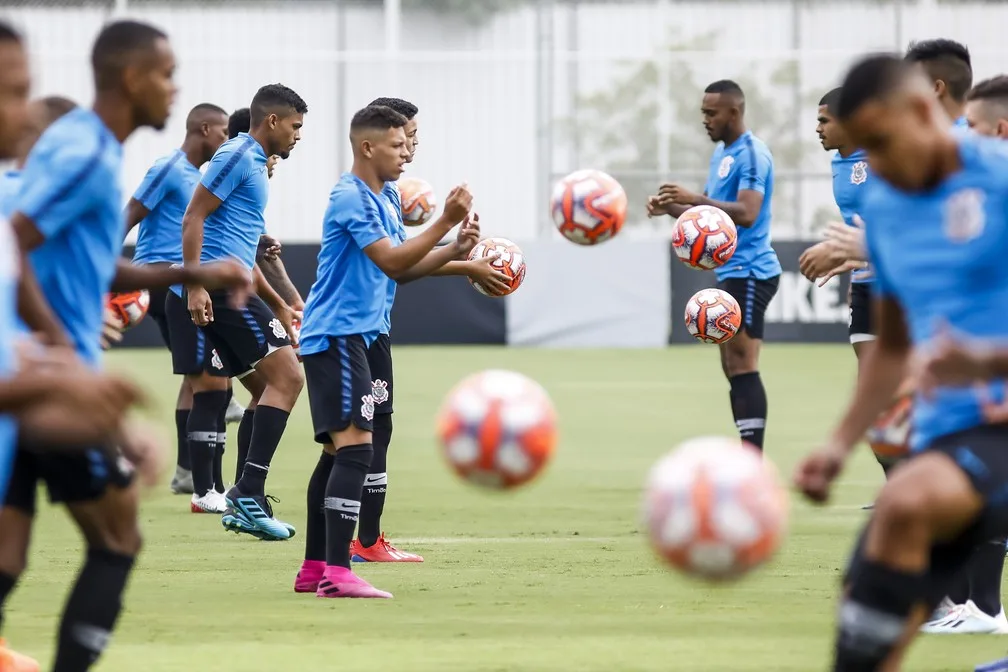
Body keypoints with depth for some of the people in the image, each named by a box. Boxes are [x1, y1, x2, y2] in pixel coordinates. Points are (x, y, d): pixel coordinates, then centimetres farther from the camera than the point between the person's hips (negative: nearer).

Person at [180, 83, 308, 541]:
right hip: (219, 286, -10)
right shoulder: (237, 157, -7)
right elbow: (193, 218, -15)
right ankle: (249, 495, -18)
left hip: (231, 285, 10)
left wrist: (278, 307, 33)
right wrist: (195, 285, -22)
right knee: (286, 376, -14)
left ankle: (244, 501, 10)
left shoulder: (254, 163, 23)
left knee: (272, 386, 11)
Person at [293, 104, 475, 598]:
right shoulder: (350, 196, -15)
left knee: (338, 450, 12)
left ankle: (314, 570, 17)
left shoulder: (385, 198, 16)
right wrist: (445, 222, -23)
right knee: (355, 446, -17)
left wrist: (455, 251, 3)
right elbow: (391, 261, -21)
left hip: (353, 334, 11)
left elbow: (402, 265, 19)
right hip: (337, 332, -11)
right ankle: (337, 573, -22)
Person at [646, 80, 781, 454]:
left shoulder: (751, 154, -13)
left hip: (748, 272, -10)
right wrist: (673, 208, 6)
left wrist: (696, 199, -30)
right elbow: (711, 211, 23)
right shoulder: (721, 152, 16)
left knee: (742, 366, -13)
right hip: (730, 271, 10)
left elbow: (747, 213, -24)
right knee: (734, 368, 10)